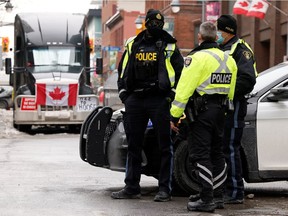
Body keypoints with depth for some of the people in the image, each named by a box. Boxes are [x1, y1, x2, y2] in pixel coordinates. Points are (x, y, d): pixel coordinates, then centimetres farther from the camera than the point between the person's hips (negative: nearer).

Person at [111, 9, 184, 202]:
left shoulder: (169, 45, 5)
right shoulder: (133, 45, 15)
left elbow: (181, 71, 4)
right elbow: (123, 70, 22)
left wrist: (173, 93, -5)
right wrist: (123, 92, 10)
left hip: (160, 100, -4)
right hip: (135, 100, 4)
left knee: (165, 146, -3)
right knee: (133, 145, 8)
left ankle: (165, 189, 2)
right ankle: (132, 187, 16)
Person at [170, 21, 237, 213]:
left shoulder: (198, 57, -13)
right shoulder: (228, 59, 11)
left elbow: (184, 89, -17)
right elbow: (231, 92, 15)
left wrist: (175, 116, -14)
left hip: (201, 111, -8)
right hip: (220, 110, 8)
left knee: (200, 155, -5)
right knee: (216, 153, 16)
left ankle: (206, 199, -7)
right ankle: (217, 195, 24)